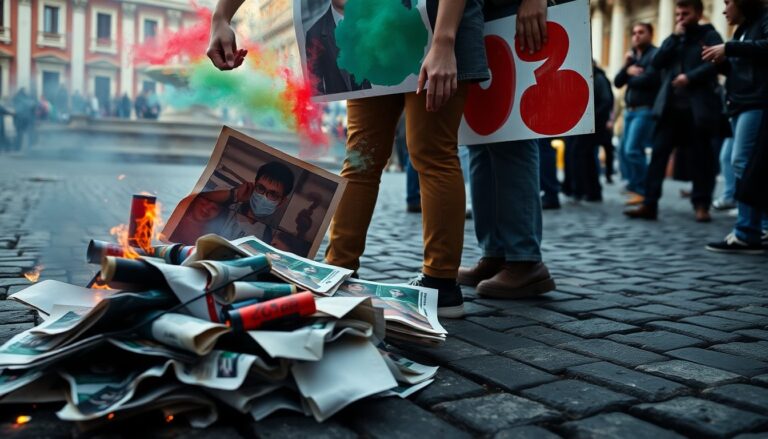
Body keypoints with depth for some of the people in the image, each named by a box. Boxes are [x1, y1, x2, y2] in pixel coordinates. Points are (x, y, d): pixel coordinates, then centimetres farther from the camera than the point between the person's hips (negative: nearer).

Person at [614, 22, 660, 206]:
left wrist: (631, 76, 0)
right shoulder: (632, 56, 19)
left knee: (632, 150, -17)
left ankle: (643, 191, -9)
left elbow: (648, 79, -18)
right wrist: (626, 67, -5)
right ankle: (634, 186, 21)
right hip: (630, 110, 8)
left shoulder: (654, 54, -5)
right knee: (624, 151, 9)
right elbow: (617, 82, 12)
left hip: (645, 110, -8)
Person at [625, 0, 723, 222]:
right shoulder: (674, 38, 20)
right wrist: (674, 37, 0)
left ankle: (701, 205, 9)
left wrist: (690, 76, -19)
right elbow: (656, 63, 5)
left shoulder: (709, 35, 6)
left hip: (698, 107, -4)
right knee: (658, 152, -3)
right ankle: (649, 204, -3)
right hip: (671, 106, 4)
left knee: (699, 156, 0)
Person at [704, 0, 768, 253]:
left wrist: (729, 49, -19)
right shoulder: (743, 30, 23)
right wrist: (721, 61, 7)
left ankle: (747, 235, -16)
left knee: (743, 163, -16)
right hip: (741, 105, 9)